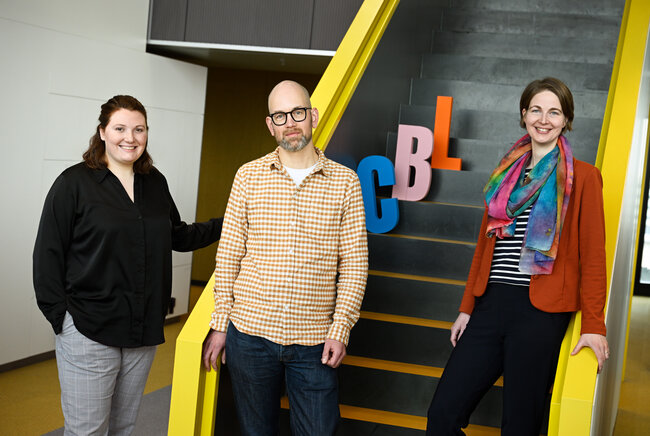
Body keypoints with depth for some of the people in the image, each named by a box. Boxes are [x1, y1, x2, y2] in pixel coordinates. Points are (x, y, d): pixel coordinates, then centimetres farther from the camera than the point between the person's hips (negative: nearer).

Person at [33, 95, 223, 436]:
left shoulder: (155, 183, 9)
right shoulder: (74, 182, -8)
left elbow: (178, 237, 18)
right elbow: (48, 255, -8)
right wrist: (59, 315, -12)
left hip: (144, 328, 5)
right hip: (88, 330, -5)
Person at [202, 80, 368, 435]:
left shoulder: (344, 181, 1)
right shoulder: (248, 176, 3)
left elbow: (354, 262, 0)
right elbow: (228, 255, 4)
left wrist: (340, 329, -6)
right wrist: (219, 324, 2)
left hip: (315, 341, 0)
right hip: (250, 333, 1)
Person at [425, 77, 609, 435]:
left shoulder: (582, 177, 1)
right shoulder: (506, 173, 16)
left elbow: (592, 255, -3)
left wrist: (593, 324, -9)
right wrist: (467, 308, 16)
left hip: (540, 311, -5)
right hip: (491, 304, 5)